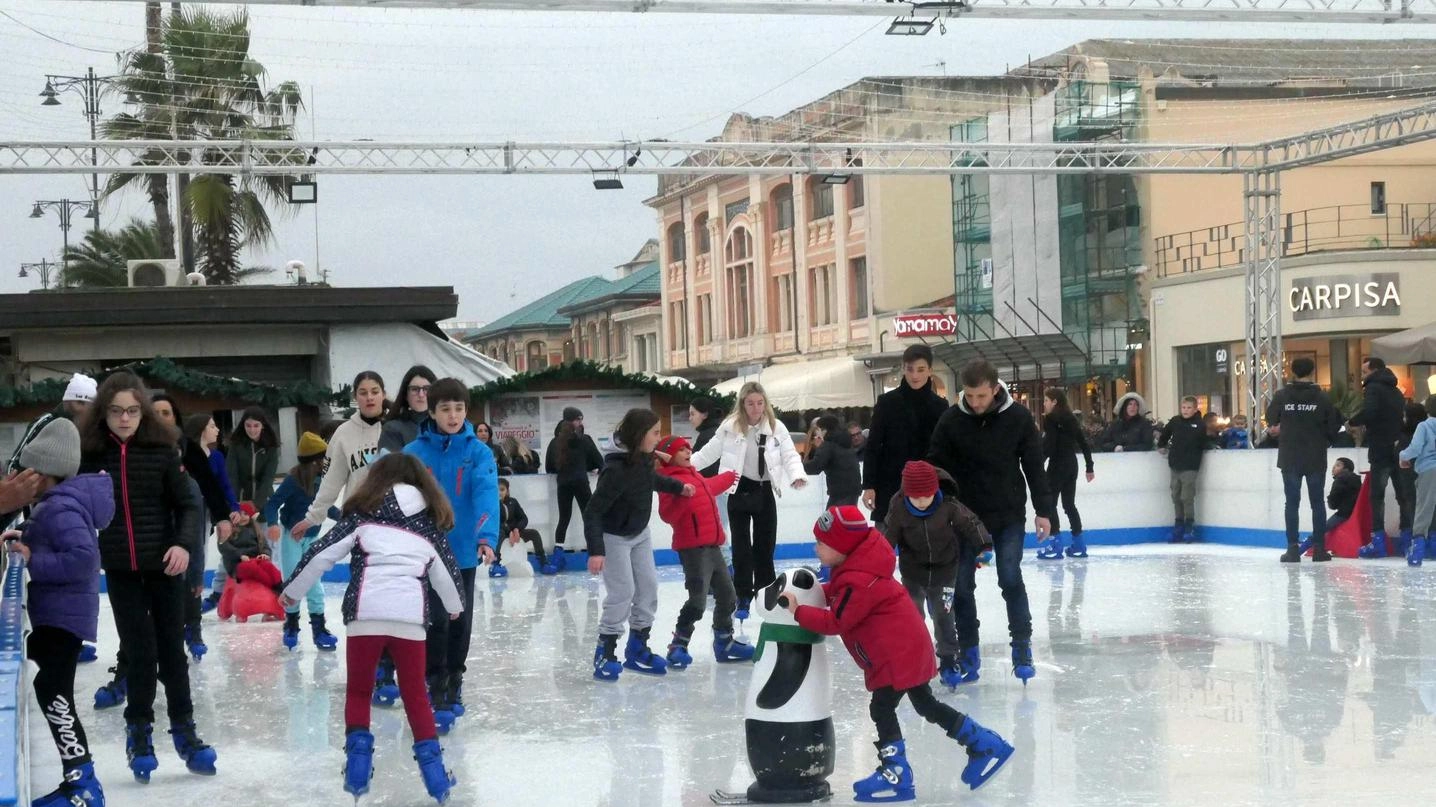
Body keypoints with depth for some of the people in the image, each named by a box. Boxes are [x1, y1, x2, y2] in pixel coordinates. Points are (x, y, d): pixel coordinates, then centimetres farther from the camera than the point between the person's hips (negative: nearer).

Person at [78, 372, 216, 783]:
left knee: (171, 647, 9)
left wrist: (183, 543, -16)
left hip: (163, 564, 0)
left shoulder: (162, 450, -5)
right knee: (139, 651, 3)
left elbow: (187, 503, -2)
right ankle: (139, 731, 21)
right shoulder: (90, 454, -4)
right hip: (119, 569, 0)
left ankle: (184, 729, 22)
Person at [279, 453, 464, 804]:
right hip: (410, 616, 2)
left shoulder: (365, 513, 12)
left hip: (366, 614, -2)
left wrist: (291, 591, 20)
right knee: (415, 695, 15)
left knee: (358, 691, 16)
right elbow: (446, 572, 29)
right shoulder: (429, 523, 19)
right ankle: (433, 769, 9)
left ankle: (358, 763, 8)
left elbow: (322, 554, 8)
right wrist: (455, 605, 48)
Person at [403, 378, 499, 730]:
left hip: (463, 551, 1)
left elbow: (487, 494, -19)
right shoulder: (414, 453, -5)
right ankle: (436, 690, 2)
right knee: (435, 620, -4)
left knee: (461, 620, 15)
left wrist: (487, 536, -33)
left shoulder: (479, 452, -6)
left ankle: (454, 682, 33)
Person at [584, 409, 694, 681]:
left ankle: (637, 649, 20)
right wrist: (596, 550, -37)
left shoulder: (643, 460, -9)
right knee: (623, 592, -11)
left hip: (639, 534, 8)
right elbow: (593, 511, -32)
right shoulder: (617, 470, -33)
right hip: (614, 537, -8)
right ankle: (605, 653, 2)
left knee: (648, 587, 8)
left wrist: (678, 487, 20)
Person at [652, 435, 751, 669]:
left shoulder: (694, 476, 16)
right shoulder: (671, 480, -13)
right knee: (698, 601, -16)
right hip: (693, 547, -10)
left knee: (728, 596, 16)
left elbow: (709, 487, 40)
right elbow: (667, 515, -25)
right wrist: (680, 495, -40)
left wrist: (727, 478, 55)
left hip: (712, 544, 10)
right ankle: (678, 647, -6)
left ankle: (724, 643, 28)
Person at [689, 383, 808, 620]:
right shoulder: (731, 427, -8)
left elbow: (790, 455, -5)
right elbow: (709, 453, -2)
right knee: (741, 545, 2)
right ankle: (743, 598, 8)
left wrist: (797, 476, -24)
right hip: (740, 491, -1)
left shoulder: (776, 427, -4)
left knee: (765, 545, 10)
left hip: (765, 492, 1)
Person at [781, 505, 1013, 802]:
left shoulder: (858, 583, -25)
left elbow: (835, 622, -23)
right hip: (909, 645, 11)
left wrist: (798, 610, -19)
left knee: (882, 709, -4)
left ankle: (896, 774, 0)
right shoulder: (858, 565, 6)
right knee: (926, 704, 18)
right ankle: (986, 745, 23)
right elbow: (842, 594, 20)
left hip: (896, 653, -11)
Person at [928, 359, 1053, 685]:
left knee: (1011, 579, -6)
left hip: (1008, 514, -1)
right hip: (964, 515, 1)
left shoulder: (1018, 417, -9)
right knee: (962, 584, 4)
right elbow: (936, 468, -4)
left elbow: (1034, 466, -2)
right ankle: (968, 650, 16)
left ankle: (1022, 647, 5)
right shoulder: (951, 420, -9)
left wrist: (1043, 510, -2)